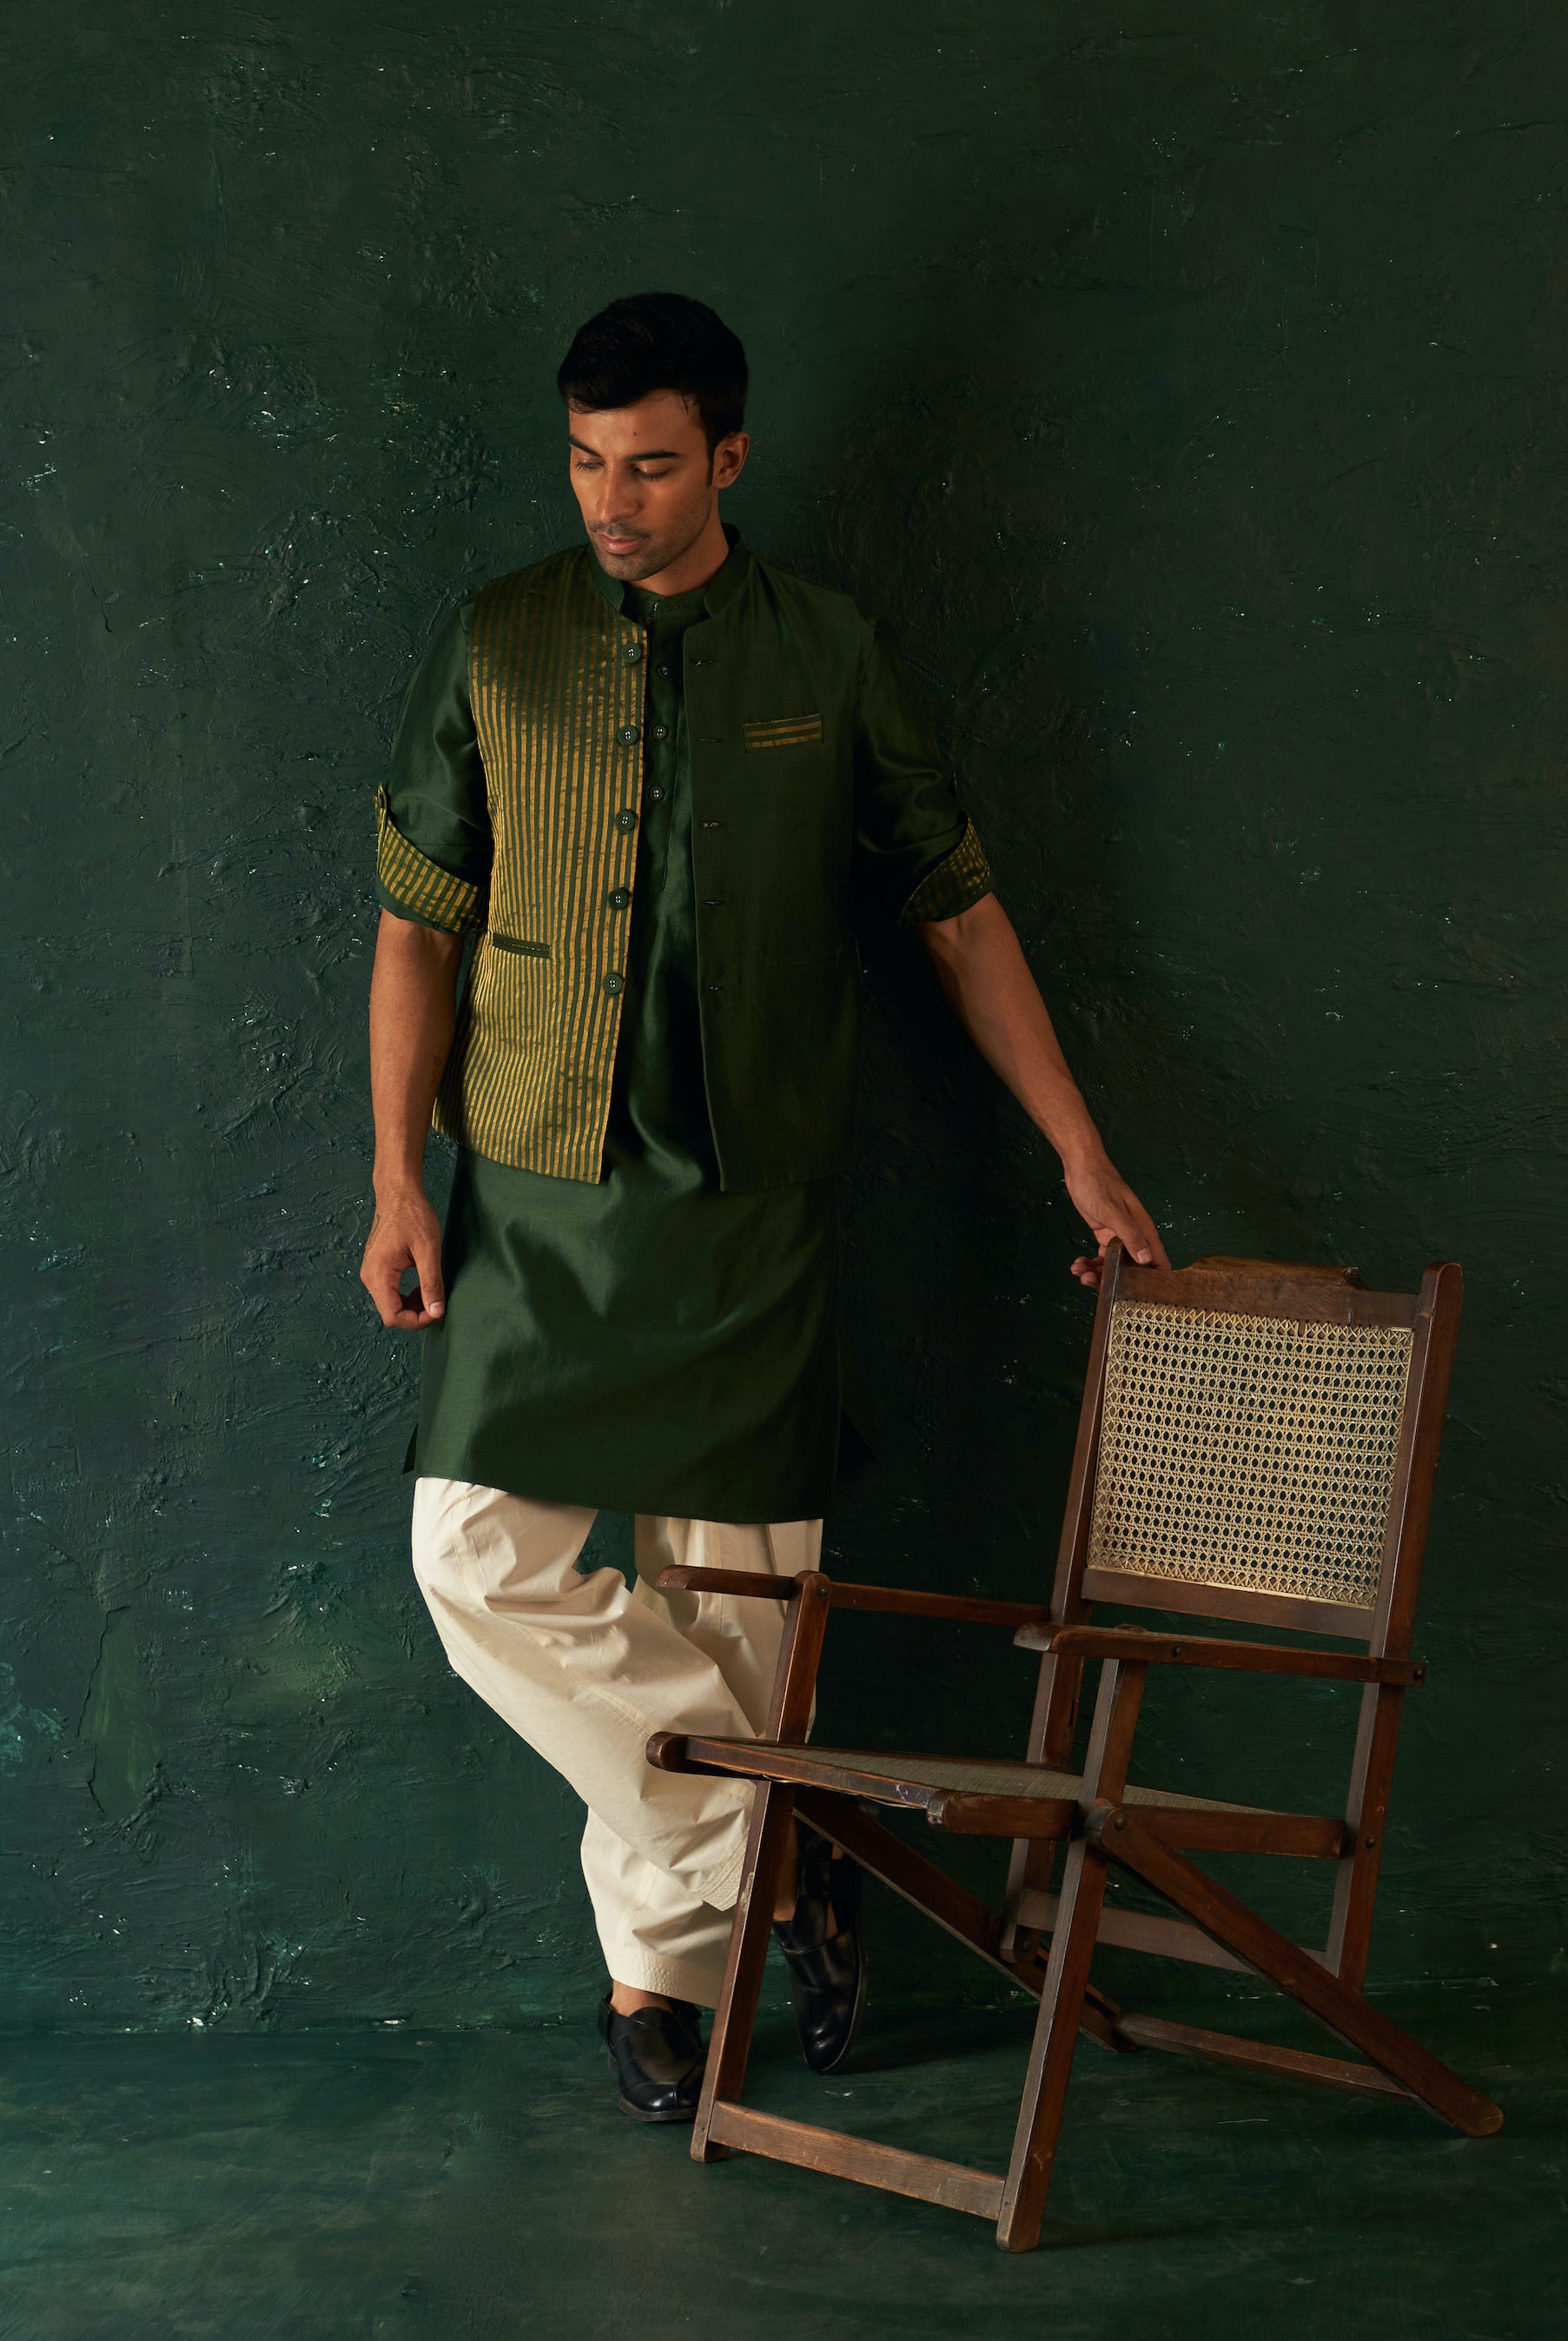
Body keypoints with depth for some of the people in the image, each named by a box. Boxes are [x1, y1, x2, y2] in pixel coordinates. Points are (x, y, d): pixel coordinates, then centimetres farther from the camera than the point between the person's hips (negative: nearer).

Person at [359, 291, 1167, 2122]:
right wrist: (398, 1180, 0)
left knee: (730, 1591, 2)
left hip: (753, 1214, -1)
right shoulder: (492, 650, 3)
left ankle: (661, 1955, 21)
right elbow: (418, 928, 6)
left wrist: (1080, 1154, 6)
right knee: (483, 1559, -10)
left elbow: (958, 916, 8)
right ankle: (778, 1848, 3)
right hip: (537, 1206, 1)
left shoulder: (834, 661, 2)